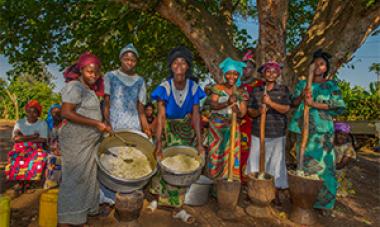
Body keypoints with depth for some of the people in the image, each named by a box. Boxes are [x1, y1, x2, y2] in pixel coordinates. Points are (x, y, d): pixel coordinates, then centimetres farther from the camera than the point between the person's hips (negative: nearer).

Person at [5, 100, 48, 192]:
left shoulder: (43, 123, 3)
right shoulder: (20, 122, 8)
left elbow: (43, 140, -9)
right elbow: (15, 138, -6)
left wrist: (23, 138, -9)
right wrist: (32, 136, -12)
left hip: (36, 149, -1)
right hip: (20, 149, 1)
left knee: (41, 156, -33)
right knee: (15, 158, -32)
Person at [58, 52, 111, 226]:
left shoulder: (90, 90, 16)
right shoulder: (74, 87, -12)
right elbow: (67, 113, -21)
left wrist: (102, 126, 10)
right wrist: (96, 123, -21)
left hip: (88, 142, 9)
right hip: (75, 141, -9)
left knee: (86, 177, 14)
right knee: (74, 179, -3)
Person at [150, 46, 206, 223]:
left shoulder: (194, 87, -11)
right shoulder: (164, 87, -18)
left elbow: (196, 115, -12)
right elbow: (161, 116, -20)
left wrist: (199, 142, -16)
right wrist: (158, 142, -27)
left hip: (186, 130, 3)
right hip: (168, 129, -2)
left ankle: (177, 207, 22)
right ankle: (161, 197, 35)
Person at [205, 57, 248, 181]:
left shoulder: (242, 92, -2)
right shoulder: (217, 88, -5)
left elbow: (242, 114, -6)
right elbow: (213, 105, -18)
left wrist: (236, 110, -29)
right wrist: (227, 103, -34)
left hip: (232, 127, 1)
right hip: (216, 126, -1)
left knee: (231, 153, 0)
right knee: (216, 152, 6)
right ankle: (215, 178, 22)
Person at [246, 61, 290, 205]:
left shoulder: (283, 90, 4)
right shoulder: (256, 91, 6)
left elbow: (286, 109, -7)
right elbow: (250, 111, 5)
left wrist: (270, 103, -20)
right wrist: (258, 111, -16)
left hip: (277, 133, -1)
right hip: (258, 133, 1)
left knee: (276, 162, 5)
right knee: (255, 161, 4)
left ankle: (276, 194, 18)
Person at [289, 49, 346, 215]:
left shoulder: (332, 85, 5)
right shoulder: (302, 83, 13)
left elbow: (339, 107, -6)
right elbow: (293, 103, 9)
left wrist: (314, 104, -16)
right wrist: (302, 96, -12)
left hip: (322, 131, -2)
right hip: (303, 129, 3)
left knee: (322, 164, -2)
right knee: (304, 163, 7)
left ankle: (324, 202, 10)